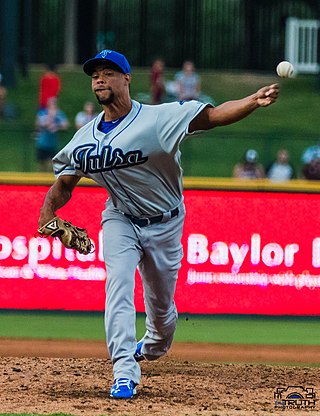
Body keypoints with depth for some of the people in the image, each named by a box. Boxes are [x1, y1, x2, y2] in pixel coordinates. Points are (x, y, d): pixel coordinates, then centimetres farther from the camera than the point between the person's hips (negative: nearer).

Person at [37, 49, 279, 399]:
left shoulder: (160, 118, -22)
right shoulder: (84, 140, -8)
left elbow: (214, 115, -31)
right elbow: (64, 184, 3)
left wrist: (254, 101, -49)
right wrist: (46, 216, -17)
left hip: (164, 223, -1)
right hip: (120, 220, 2)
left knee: (161, 302, 13)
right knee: (119, 286, -21)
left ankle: (154, 345, 48)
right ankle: (125, 372, -24)